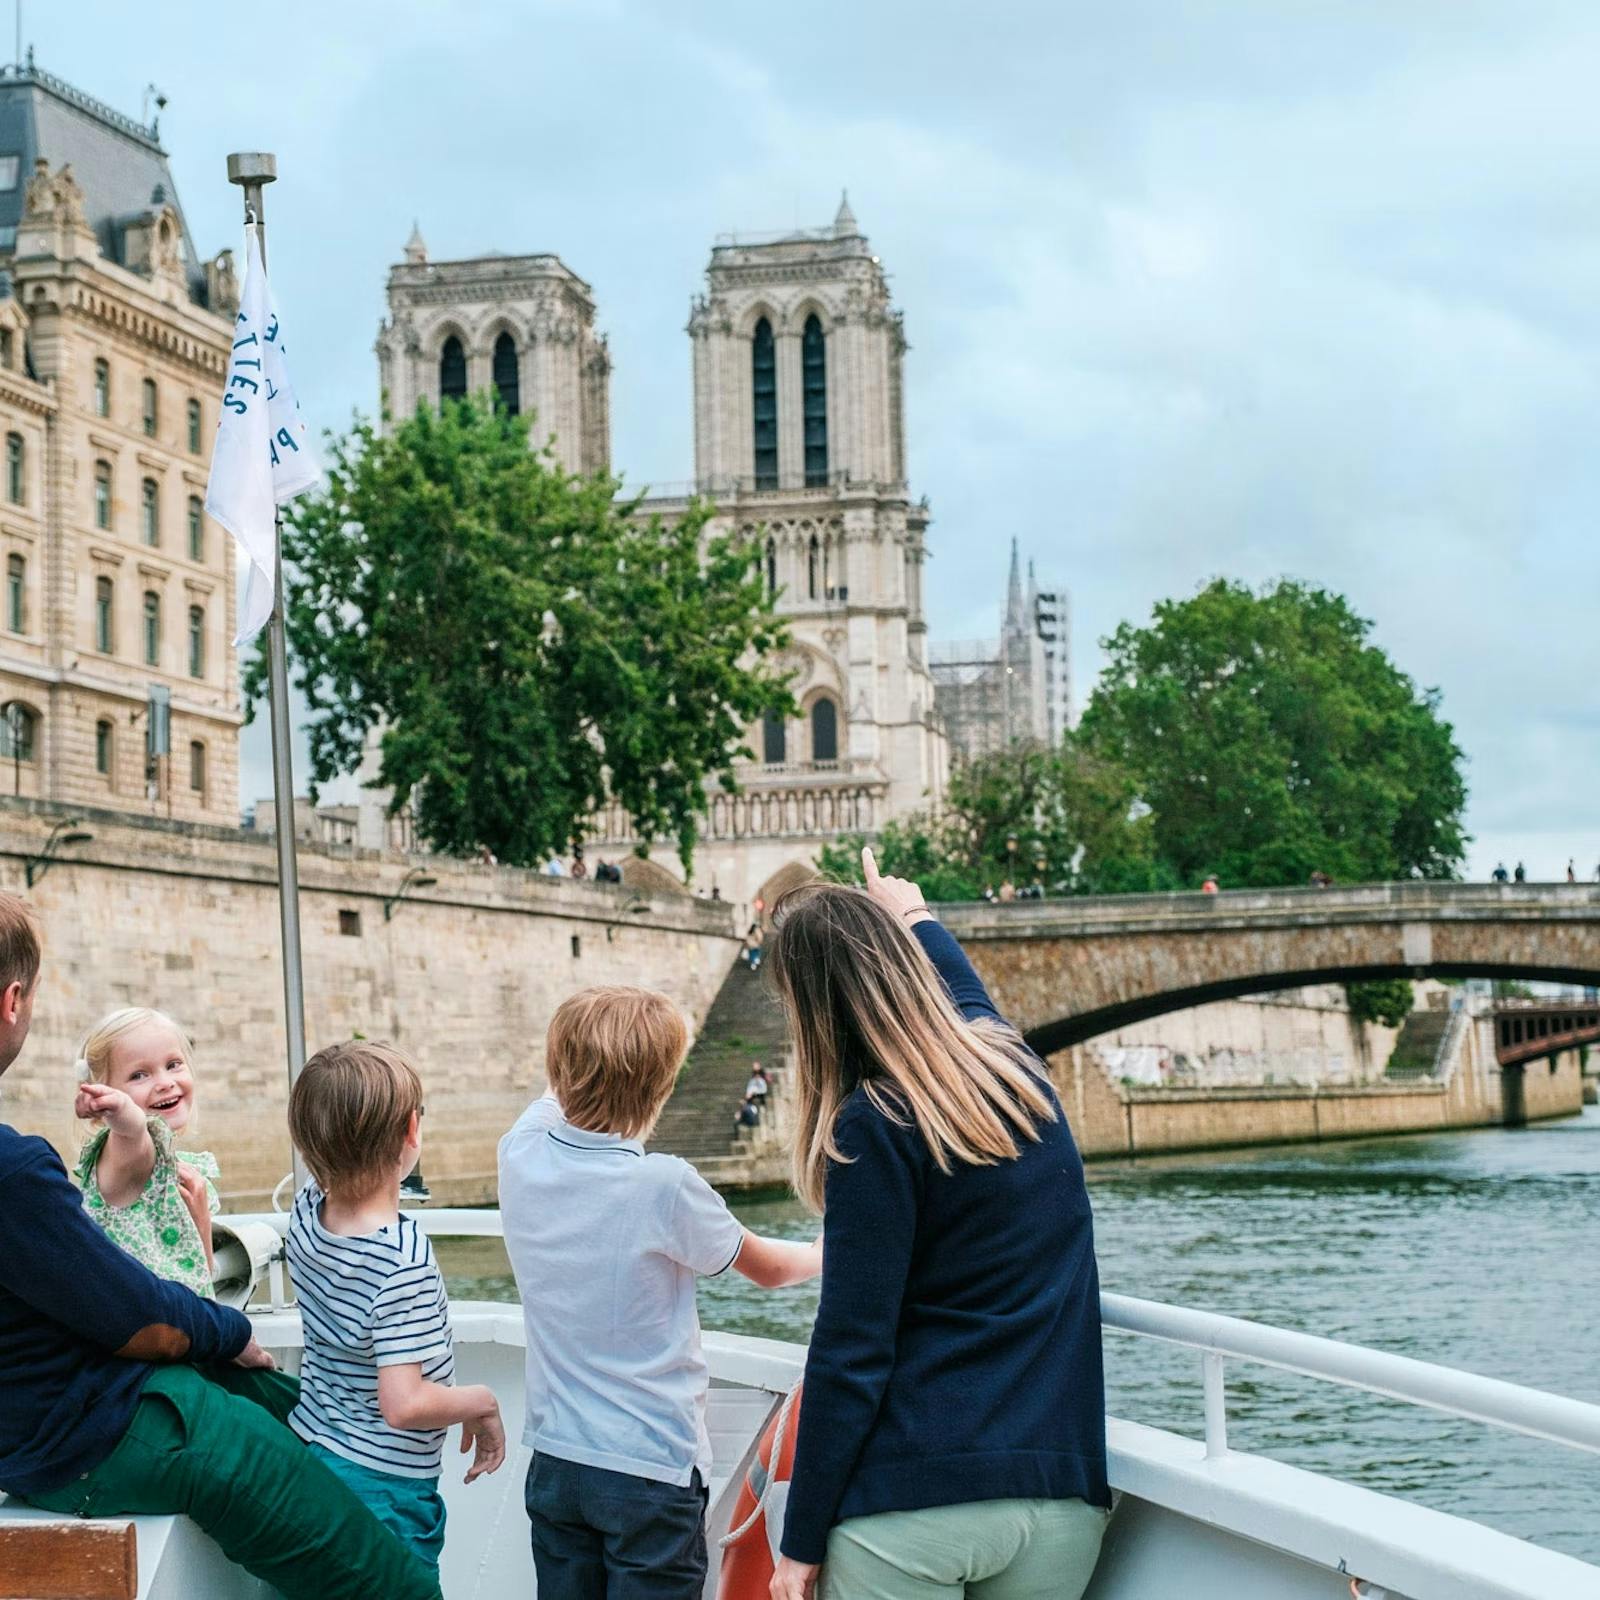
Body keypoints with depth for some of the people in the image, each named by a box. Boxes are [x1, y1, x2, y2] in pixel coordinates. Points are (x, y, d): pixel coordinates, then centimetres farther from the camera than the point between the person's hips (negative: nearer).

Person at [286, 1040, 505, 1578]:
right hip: (383, 1487, -8)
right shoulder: (404, 1259, -27)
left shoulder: (307, 1212, -5)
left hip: (308, 1457, 8)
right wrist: (483, 1403, -14)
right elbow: (404, 1404, -29)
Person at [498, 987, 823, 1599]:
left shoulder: (521, 1157, -7)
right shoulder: (664, 1187, -20)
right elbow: (769, 1268, 0)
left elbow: (557, 1097, 21)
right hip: (652, 1470, -5)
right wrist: (826, 1254, 18)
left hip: (553, 1462, 5)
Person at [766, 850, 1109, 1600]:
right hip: (1060, 1496, 7)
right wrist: (915, 917, 55)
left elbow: (850, 1351, -12)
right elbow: (963, 986, 35)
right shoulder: (1012, 1062, 8)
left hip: (914, 1501, -7)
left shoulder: (876, 1125, -11)